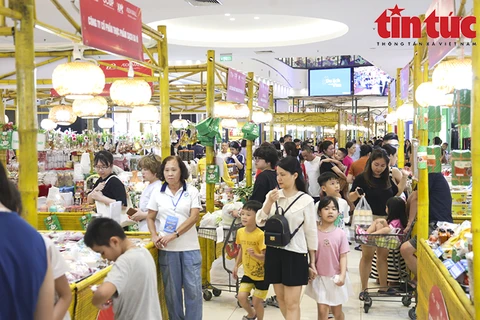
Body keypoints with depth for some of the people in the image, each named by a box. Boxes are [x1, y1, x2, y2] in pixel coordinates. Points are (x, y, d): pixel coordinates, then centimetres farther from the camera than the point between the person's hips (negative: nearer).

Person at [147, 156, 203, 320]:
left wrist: (174, 235, -16)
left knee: (193, 288, 2)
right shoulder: (158, 194, 5)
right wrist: (154, 236, -7)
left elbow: (194, 217, -8)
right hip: (167, 248, 2)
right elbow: (150, 218, 12)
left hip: (189, 247, -2)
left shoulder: (192, 191, -1)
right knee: (171, 289, 10)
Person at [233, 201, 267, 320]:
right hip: (248, 273, 5)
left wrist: (254, 254, -40)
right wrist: (236, 265, 13)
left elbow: (264, 256, -22)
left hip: (261, 274, -5)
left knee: (256, 301, 2)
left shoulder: (260, 235, -24)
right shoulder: (240, 232, -5)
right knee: (241, 297, -2)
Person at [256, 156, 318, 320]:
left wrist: (312, 260, 0)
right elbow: (260, 222, 1)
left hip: (295, 254, -4)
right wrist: (269, 203, -13)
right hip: (273, 251, 5)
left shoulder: (306, 200, -8)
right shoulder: (272, 195, 2)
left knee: (292, 303, -2)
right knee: (281, 299, 15)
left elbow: (311, 231, -3)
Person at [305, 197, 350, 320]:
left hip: (335, 277, 0)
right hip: (319, 277, 0)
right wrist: (310, 269, -6)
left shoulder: (340, 233, -7)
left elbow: (343, 256, -6)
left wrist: (342, 275, -12)